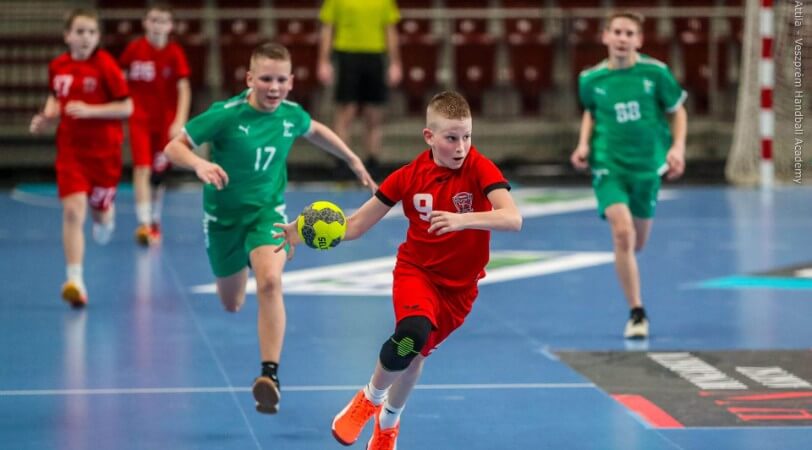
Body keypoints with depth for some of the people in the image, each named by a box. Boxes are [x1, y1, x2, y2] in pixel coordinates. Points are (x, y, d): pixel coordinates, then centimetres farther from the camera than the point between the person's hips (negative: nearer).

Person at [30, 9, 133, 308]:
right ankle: (75, 281, -15)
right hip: (71, 150, 2)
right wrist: (46, 118, 2)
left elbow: (126, 107, -11)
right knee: (72, 211, -13)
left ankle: (106, 216, 54)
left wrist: (90, 110, -21)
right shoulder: (57, 67, 1)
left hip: (104, 151, -2)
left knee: (99, 210, 13)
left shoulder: (105, 65, -12)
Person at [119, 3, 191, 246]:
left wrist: (180, 122, -22)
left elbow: (184, 89, -12)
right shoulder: (135, 49, -4)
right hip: (140, 119, 0)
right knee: (142, 168, -17)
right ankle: (144, 223, -25)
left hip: (165, 123, 1)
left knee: (158, 175, 10)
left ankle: (155, 221, 31)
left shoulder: (175, 53, -8)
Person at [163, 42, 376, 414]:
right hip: (224, 215, -1)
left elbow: (315, 131, 16)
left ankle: (269, 374, -26)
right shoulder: (225, 115, -22)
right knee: (231, 304, 16)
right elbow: (173, 147, -21)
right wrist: (199, 163, -41)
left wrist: (352, 159, 22)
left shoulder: (292, 115, -9)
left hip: (267, 211, 1)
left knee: (270, 282, -28)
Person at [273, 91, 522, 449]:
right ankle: (370, 399, 0)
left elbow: (512, 219, -32)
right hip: (416, 270, 0)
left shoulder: (479, 168, -17)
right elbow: (356, 226, -5)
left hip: (459, 285, 0)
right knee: (412, 333, -29)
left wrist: (463, 219, -48)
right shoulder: (409, 176, -10)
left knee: (414, 354, 11)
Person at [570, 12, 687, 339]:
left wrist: (677, 147, -8)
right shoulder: (591, 79, -4)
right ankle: (636, 313, -11)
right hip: (609, 165, -1)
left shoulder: (655, 72, -7)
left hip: (647, 165, 1)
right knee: (623, 233, -19)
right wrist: (584, 144, 2)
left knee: (637, 243, 11)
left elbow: (677, 111, 5)